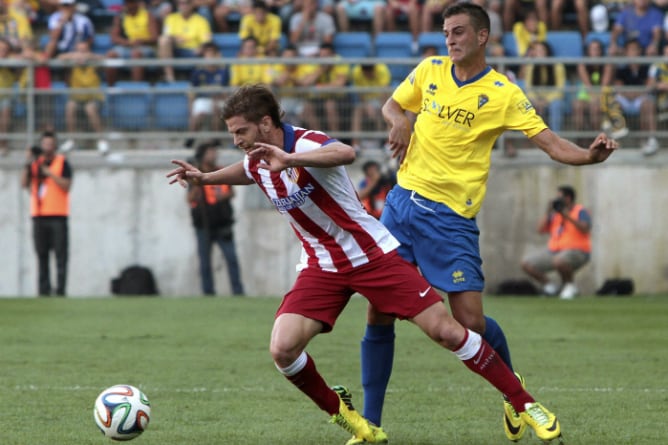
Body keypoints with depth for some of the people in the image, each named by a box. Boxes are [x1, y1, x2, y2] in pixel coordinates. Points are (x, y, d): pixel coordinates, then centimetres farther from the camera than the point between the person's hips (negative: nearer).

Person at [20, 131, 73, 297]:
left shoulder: (62, 163, 3)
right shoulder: (35, 163, 15)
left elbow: (66, 185, -8)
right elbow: (24, 183, 5)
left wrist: (49, 172, -14)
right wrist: (28, 164, -6)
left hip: (57, 216, -4)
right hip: (39, 215, 4)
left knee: (60, 254, -8)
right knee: (41, 255, 2)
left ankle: (60, 290, -9)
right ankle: (44, 290, 3)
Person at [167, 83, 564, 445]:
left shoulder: (306, 144, -22)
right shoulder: (257, 162, 2)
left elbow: (346, 153, -48)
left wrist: (290, 159, -57)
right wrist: (203, 177, 17)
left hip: (374, 255, -6)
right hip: (322, 267, 6)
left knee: (446, 331, -8)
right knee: (283, 349, -15)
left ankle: (525, 404, 6)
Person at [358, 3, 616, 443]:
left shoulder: (503, 94, -6)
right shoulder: (430, 71, 7)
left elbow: (551, 142, -10)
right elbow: (391, 105, 22)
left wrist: (589, 155, -30)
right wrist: (399, 119, -2)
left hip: (451, 216, -4)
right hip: (402, 203, 4)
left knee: (470, 322, -10)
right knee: (378, 315, 1)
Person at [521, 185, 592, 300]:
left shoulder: (580, 212, -5)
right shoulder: (555, 214, 12)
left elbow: (585, 229, -24)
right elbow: (541, 229, 5)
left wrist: (567, 216, -25)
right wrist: (548, 212, -4)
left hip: (576, 253, -7)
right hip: (554, 252, 7)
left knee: (559, 261, -41)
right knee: (526, 263, -6)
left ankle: (570, 285, -12)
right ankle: (550, 286, 6)